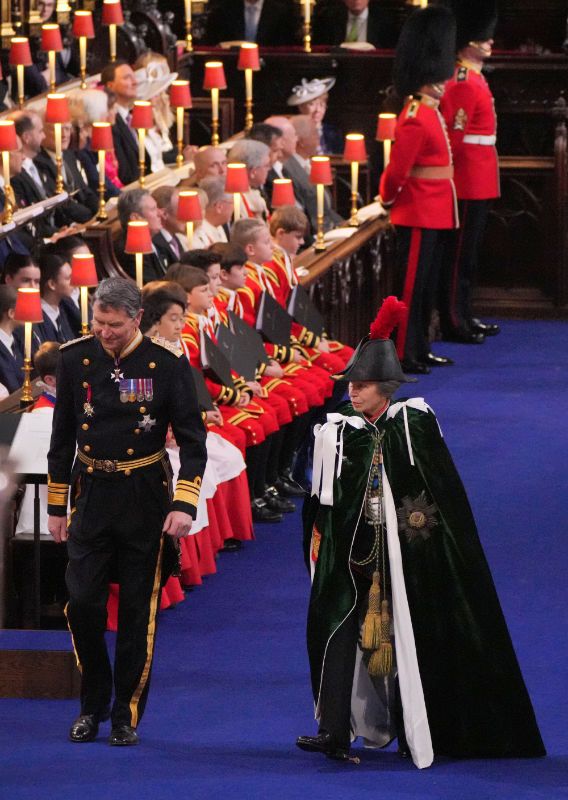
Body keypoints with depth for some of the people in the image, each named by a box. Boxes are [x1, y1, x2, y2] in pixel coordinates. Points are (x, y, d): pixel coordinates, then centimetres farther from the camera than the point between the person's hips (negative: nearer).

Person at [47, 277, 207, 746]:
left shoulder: (167, 364, -8)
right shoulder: (75, 359, 0)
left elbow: (192, 439, -6)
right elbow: (63, 438, 9)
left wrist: (185, 504, -17)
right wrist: (56, 506, 10)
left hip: (145, 497, -2)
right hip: (92, 495, 2)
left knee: (138, 611, 3)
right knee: (83, 604, -4)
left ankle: (128, 716, 14)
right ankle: (93, 704, 16)